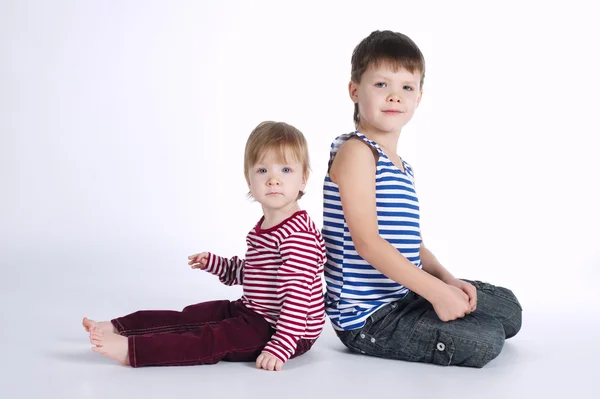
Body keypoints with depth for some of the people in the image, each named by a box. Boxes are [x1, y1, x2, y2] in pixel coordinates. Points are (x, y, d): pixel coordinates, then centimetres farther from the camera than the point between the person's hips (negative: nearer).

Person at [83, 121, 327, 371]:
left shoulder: (298, 235, -25)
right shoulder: (264, 226, 10)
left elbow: (298, 295, -31)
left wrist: (279, 348, -36)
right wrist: (214, 263, 17)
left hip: (287, 330, -10)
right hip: (253, 312, 10)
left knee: (213, 340, -21)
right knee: (190, 316, 6)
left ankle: (130, 351, -27)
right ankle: (116, 328, 8)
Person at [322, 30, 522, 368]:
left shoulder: (403, 168, 15)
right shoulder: (355, 151, -14)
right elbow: (366, 241, -23)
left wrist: (448, 281, -3)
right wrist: (436, 291, -23)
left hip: (404, 297, 9)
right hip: (368, 317, -9)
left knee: (508, 307, 13)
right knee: (485, 341, -15)